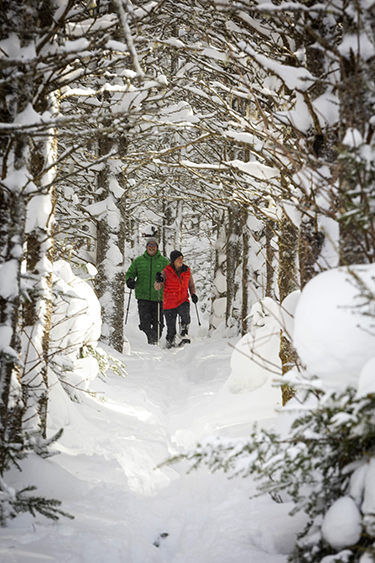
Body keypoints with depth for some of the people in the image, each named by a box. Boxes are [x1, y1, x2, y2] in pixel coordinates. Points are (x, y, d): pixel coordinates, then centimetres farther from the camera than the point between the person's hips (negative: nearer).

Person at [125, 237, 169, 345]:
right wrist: (129, 280, -4)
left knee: (158, 323, 1)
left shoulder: (164, 261, 8)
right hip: (143, 296, 0)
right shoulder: (138, 261, 11)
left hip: (158, 297, 0)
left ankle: (155, 342, 14)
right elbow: (130, 272, 18)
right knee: (145, 323, -4)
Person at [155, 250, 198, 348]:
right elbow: (157, 287, -9)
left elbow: (191, 285, 18)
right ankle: (170, 343, 27)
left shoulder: (187, 271, 4)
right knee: (171, 328, 3)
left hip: (183, 301, 1)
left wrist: (193, 294, 0)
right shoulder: (166, 272, -6)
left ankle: (185, 336, -25)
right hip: (169, 303, -1)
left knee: (185, 316, -33)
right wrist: (158, 281, -31)